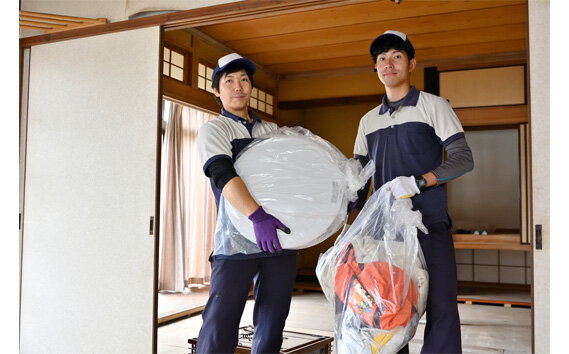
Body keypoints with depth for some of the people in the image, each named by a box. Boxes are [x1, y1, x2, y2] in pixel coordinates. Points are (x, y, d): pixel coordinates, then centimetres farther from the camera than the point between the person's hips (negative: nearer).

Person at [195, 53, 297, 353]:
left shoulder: (272, 131, 17)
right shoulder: (214, 130, 1)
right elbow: (223, 174, -18)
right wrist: (258, 216, -34)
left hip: (281, 235, 5)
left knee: (272, 323, 10)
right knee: (221, 321, -6)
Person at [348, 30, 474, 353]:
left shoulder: (433, 106, 3)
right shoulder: (368, 121, 15)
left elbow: (463, 159, -6)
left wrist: (418, 181, -20)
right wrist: (351, 227, 5)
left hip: (430, 224, -4)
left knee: (440, 305, -5)